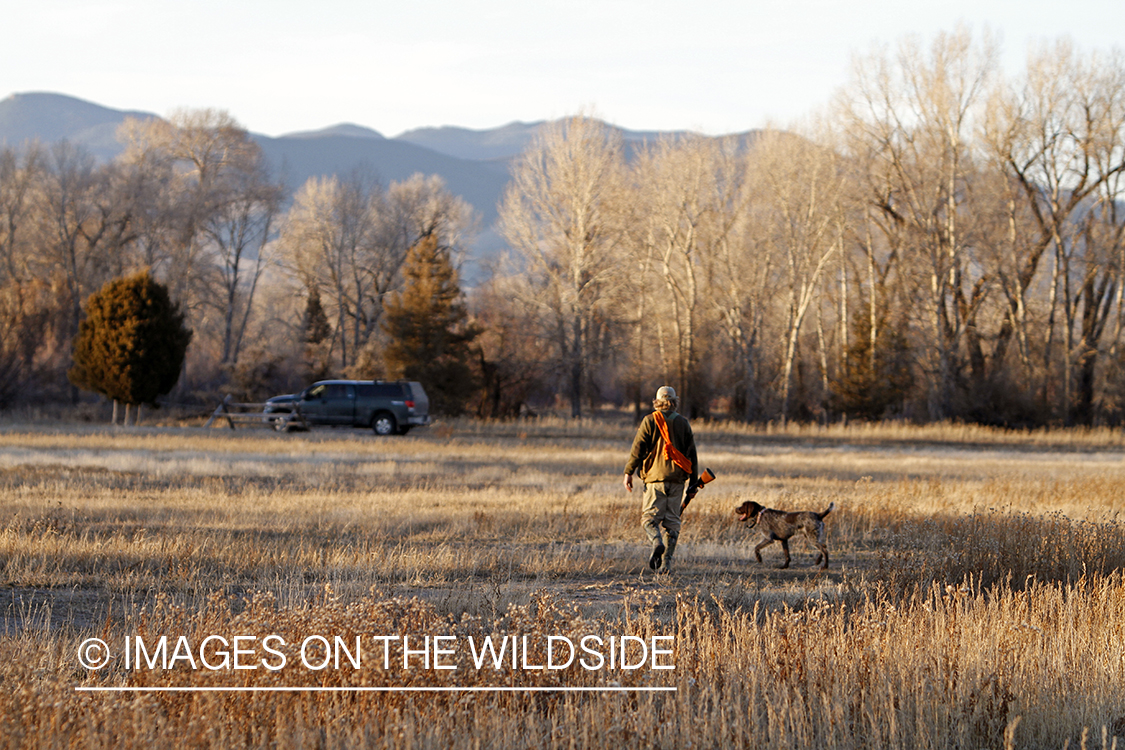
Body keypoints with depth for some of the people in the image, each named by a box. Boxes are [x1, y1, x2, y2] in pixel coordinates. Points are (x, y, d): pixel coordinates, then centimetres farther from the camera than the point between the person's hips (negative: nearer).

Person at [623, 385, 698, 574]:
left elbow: (638, 448, -7)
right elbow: (691, 453, 9)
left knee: (649, 517, 1)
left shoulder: (650, 421, -1)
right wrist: (693, 481, 14)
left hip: (655, 477, -3)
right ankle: (666, 562, 1)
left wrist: (629, 472, -3)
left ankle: (657, 542, -29)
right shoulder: (683, 423, 7)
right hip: (677, 480, 3)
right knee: (672, 521, 7)